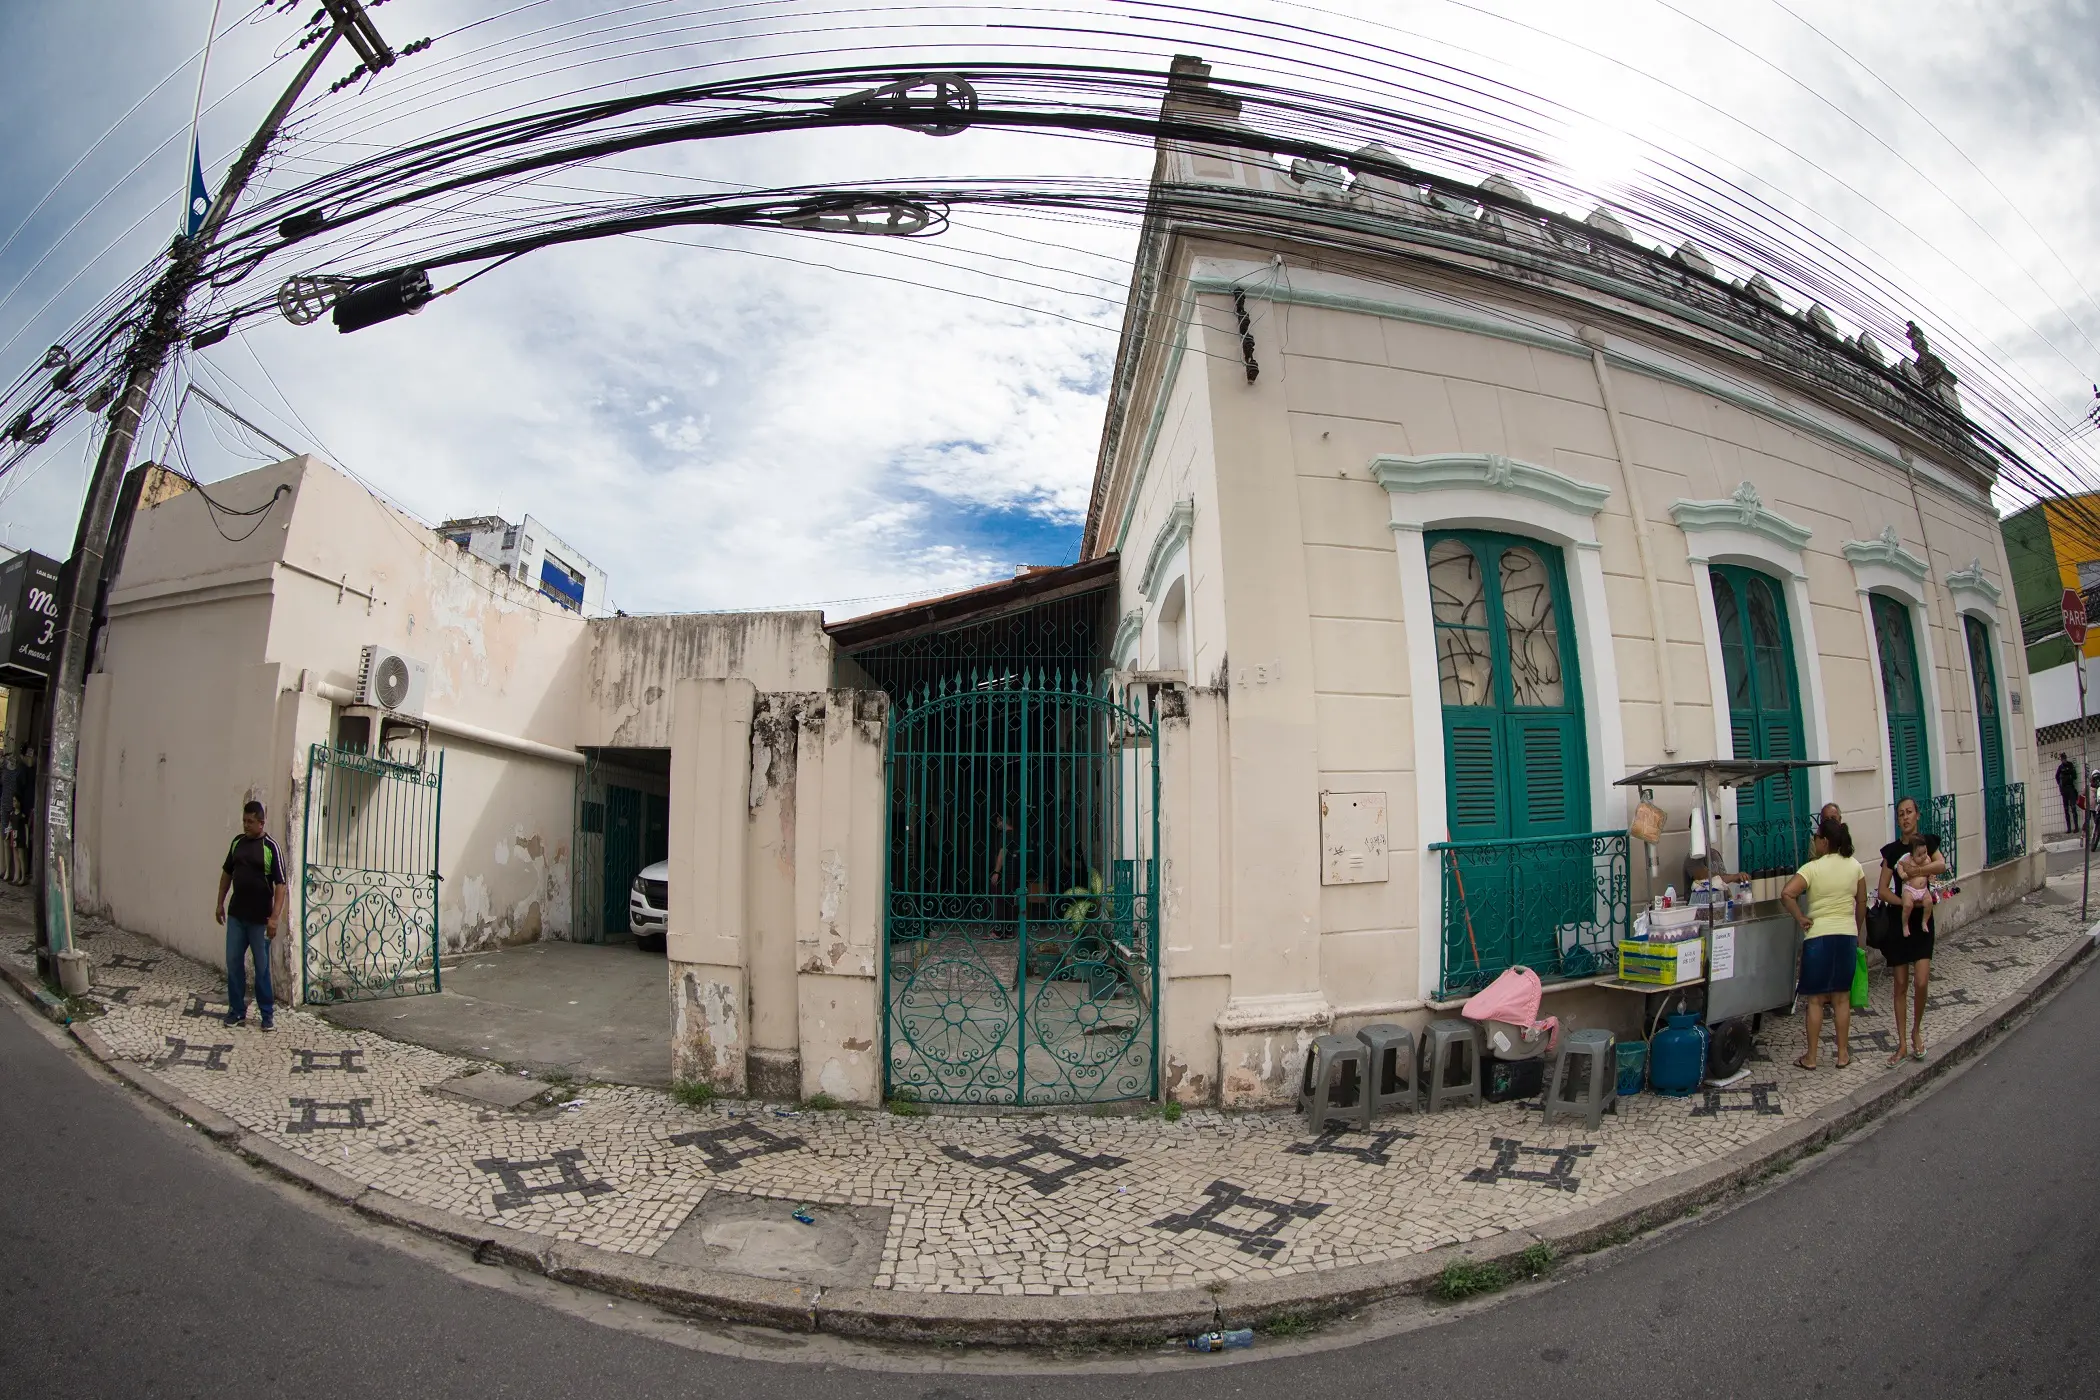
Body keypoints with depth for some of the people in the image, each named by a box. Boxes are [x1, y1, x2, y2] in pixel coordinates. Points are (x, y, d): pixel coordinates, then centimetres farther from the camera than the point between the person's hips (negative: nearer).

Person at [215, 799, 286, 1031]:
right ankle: (237, 1010, 19)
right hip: (236, 915, 5)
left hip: (259, 918, -5)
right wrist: (220, 902, 14)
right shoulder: (237, 842, 5)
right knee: (233, 962, 8)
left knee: (262, 966, 3)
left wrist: (275, 916, -19)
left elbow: (281, 884, -14)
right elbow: (227, 873, 17)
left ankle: (268, 1013, 11)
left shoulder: (270, 847, -12)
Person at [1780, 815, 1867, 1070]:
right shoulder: (1854, 866, 3)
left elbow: (1786, 894, -24)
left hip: (1819, 936, -4)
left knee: (1815, 999, 3)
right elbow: (1862, 903, 11)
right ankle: (1843, 1053, 20)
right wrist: (1857, 933, 22)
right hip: (1848, 936, 4)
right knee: (1842, 998, 13)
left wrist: (1800, 918, -10)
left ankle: (1810, 1057, 9)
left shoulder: (1812, 869, -11)